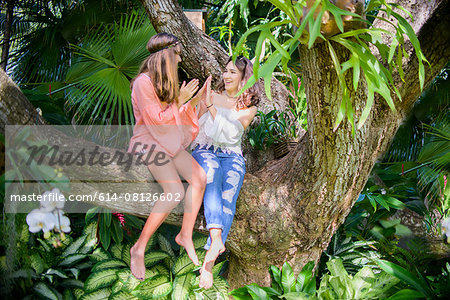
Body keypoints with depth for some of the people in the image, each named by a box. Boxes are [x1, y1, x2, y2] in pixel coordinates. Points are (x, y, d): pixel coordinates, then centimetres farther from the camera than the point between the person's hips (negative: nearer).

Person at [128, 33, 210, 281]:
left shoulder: (166, 81, 13)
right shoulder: (143, 83, -16)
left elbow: (177, 115, 16)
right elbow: (157, 121, -18)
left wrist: (197, 98, 9)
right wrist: (180, 100, -13)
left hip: (169, 142, 9)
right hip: (149, 143, -9)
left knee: (199, 177, -7)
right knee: (176, 193, -23)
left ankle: (186, 235, 2)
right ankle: (139, 249, -13)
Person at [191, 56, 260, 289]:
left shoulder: (249, 108, 12)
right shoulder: (210, 96, 15)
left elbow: (230, 133, -5)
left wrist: (211, 106, -12)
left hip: (232, 156, 1)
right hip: (204, 150, 0)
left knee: (228, 197, -29)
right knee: (211, 175, -37)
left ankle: (209, 260, -38)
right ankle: (217, 240, -54)